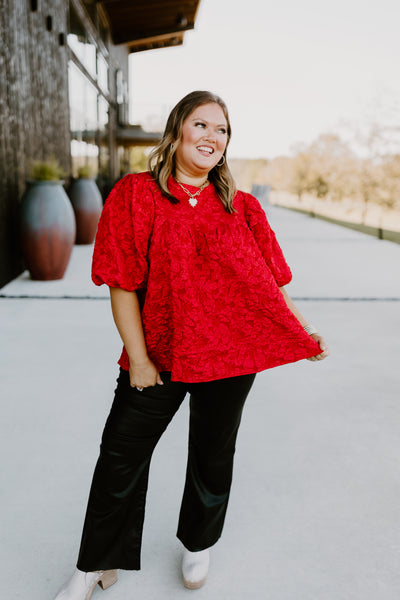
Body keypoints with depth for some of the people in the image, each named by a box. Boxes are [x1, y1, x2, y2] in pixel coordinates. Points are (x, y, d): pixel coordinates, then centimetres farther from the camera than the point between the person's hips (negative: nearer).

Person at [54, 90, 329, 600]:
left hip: (230, 356, 2)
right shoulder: (136, 195, -6)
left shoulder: (242, 208, 2)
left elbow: (269, 280, 8)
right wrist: (137, 358, -10)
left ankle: (197, 546, 47)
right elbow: (123, 286, -8)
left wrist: (304, 332, 3)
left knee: (213, 455, 18)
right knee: (120, 455, 8)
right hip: (158, 354, -1)